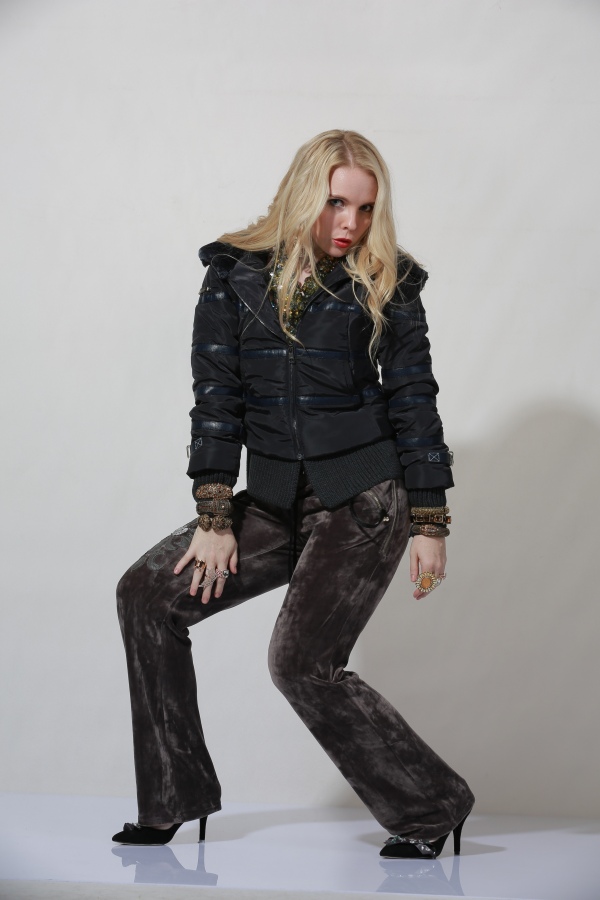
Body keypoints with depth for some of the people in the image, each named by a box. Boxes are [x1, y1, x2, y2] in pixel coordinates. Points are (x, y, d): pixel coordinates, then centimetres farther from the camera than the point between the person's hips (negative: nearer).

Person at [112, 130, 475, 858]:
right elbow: (216, 395, -3)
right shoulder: (236, 274, 1)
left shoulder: (385, 284, -3)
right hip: (277, 502, 4)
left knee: (301, 661, -14)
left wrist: (430, 524, -2)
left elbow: (413, 401, 0)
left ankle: (431, 805, 4)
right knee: (148, 593, -6)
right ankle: (174, 797, 4)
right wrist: (214, 518, -8)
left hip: (366, 502, -4)